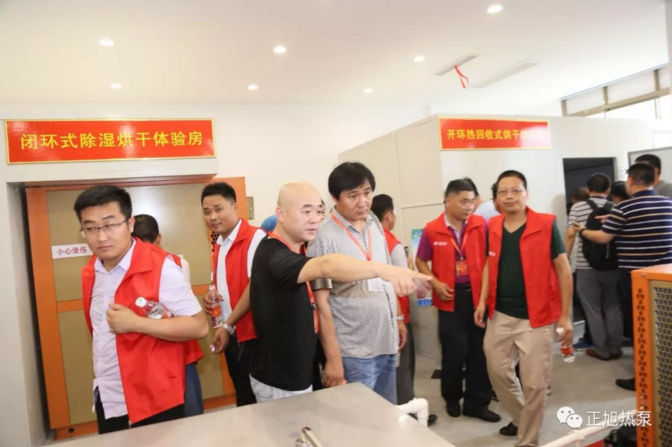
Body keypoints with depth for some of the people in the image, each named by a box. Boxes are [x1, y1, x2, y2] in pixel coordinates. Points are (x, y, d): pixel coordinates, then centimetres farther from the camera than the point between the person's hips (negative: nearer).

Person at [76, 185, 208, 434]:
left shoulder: (160, 267, -19)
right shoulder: (89, 273, 3)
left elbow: (199, 327, -19)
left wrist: (136, 323, -25)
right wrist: (101, 379, 16)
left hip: (154, 401, -6)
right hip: (107, 401, 6)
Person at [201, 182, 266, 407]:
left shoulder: (255, 237, -15)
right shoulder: (218, 245, 11)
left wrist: (227, 325, -15)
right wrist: (211, 296, 0)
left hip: (254, 335, -8)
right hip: (232, 336, 8)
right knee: (243, 398, 19)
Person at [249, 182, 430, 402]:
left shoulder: (297, 250, 5)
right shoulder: (273, 256, -29)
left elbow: (321, 307, 9)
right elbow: (326, 265, -49)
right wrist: (382, 269, -61)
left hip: (300, 375, 9)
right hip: (279, 384, -9)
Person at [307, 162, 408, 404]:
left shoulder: (375, 225, 4)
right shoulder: (324, 237, -16)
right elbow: (321, 301, -14)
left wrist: (399, 317, 14)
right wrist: (331, 357, -13)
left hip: (387, 339, 6)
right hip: (354, 349, -6)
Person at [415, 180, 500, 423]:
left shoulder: (481, 225, -2)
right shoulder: (432, 230, -6)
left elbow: (490, 256, 3)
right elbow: (421, 261, 4)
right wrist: (436, 284, -9)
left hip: (478, 295, 2)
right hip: (451, 298, -2)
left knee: (479, 351, 10)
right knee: (454, 352, 8)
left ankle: (477, 403, 27)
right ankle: (452, 399, 32)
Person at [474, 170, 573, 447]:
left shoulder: (546, 225, -11)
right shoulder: (493, 227, 3)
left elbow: (563, 270, -7)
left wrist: (565, 316, -9)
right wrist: (483, 300, 3)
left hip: (535, 318, -5)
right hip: (499, 315, 5)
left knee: (534, 383, 5)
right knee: (498, 372, 16)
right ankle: (522, 419, 43)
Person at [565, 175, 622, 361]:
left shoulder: (578, 207, -4)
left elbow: (570, 235, -9)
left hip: (586, 266, -3)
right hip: (611, 266, 3)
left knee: (593, 310, 6)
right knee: (613, 308, 14)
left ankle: (602, 350, 12)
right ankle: (615, 348, 20)